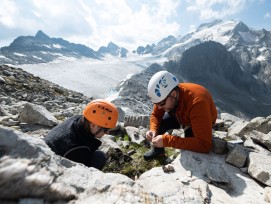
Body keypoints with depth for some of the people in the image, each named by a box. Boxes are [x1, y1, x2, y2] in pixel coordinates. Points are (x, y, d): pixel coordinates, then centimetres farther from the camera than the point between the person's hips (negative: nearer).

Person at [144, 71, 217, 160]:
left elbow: (204, 145, -45)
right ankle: (158, 150, 12)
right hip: (181, 117, 4)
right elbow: (155, 115, -11)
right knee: (158, 124, -16)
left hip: (201, 122, -4)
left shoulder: (197, 102, -43)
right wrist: (153, 130, -31)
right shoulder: (163, 94, -27)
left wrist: (167, 141, -48)